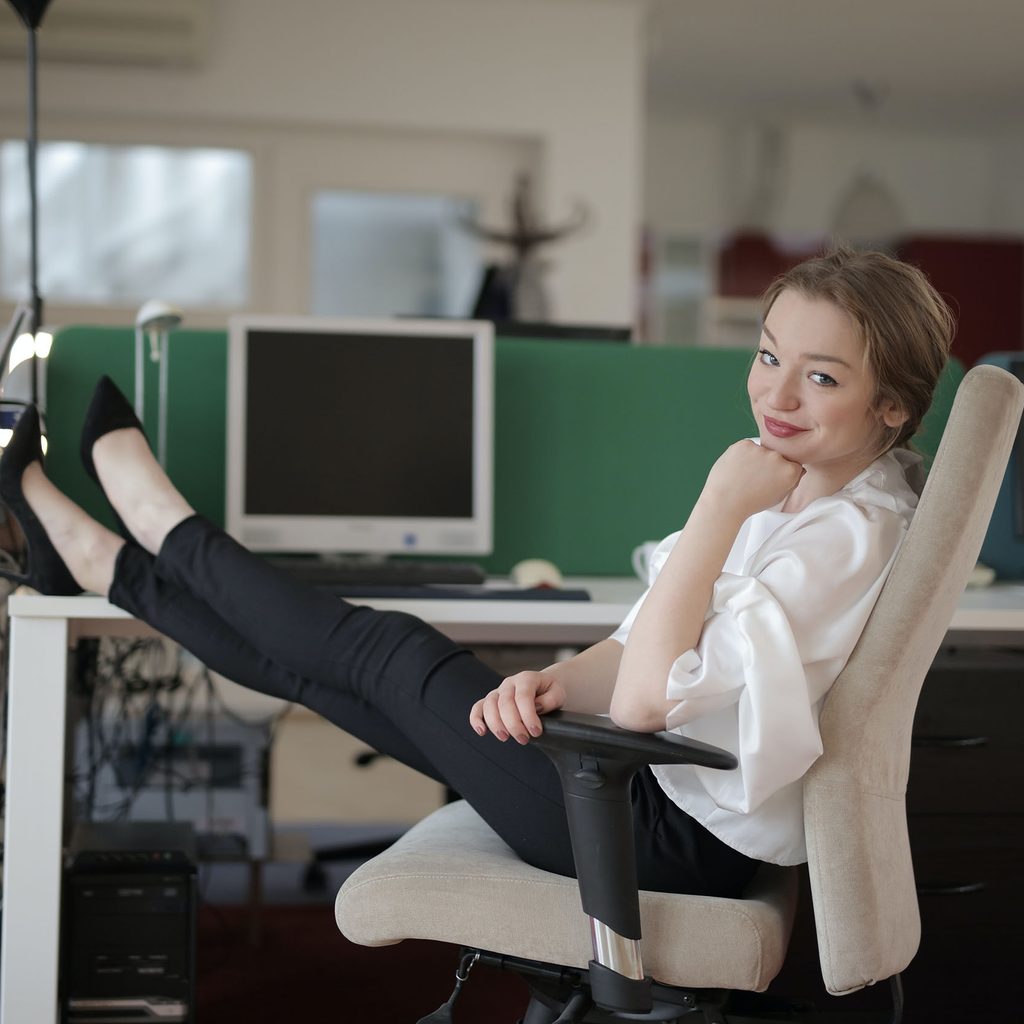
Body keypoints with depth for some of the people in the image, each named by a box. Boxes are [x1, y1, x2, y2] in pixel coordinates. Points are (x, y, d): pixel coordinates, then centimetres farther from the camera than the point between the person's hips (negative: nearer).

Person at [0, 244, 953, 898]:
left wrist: (719, 507, -28)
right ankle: (88, 553, 26)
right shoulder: (792, 495, 10)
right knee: (305, 663, 10)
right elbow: (643, 651, 10)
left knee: (395, 654, 1)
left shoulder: (849, 532, -23)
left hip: (676, 841, -9)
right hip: (665, 793, 9)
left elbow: (646, 698, -31)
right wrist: (558, 681, -11)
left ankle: (161, 522, 23)